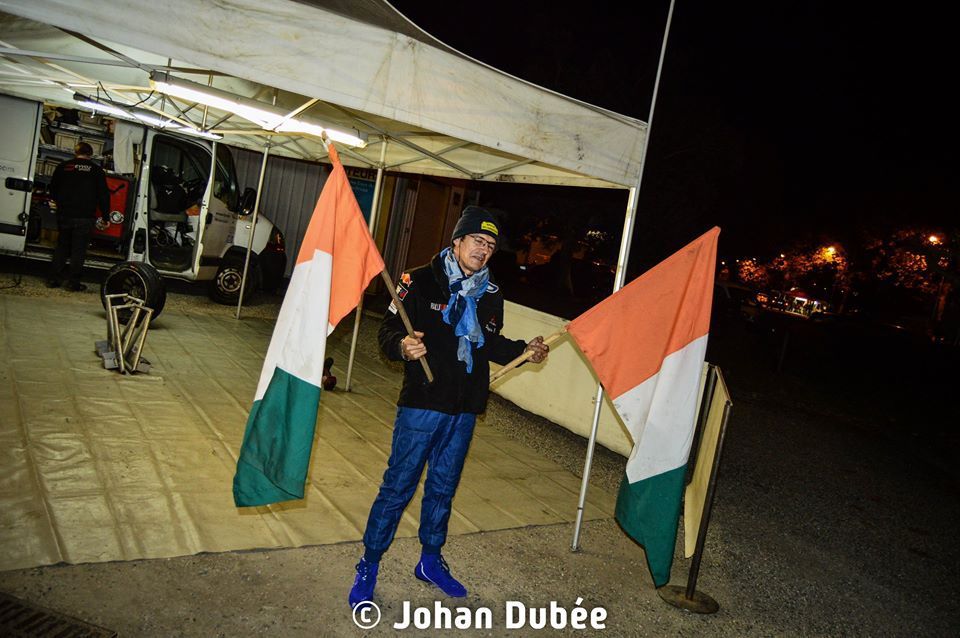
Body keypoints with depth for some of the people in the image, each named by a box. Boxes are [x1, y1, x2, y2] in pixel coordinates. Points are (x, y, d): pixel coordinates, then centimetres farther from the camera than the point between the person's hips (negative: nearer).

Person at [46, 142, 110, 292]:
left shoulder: (63, 167, 5)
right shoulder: (96, 170, -1)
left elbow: (53, 190, 13)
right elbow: (104, 195, -2)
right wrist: (105, 216, 4)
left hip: (64, 215, 3)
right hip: (85, 217, -2)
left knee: (61, 247, 14)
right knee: (79, 250, 2)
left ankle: (54, 279, 14)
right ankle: (73, 282, 1)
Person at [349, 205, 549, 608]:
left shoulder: (491, 294, 8)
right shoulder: (421, 282, -8)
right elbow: (389, 331, -10)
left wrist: (523, 349, 4)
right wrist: (403, 345, -31)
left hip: (464, 411, 5)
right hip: (422, 405, -5)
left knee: (443, 489, 18)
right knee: (398, 487, 2)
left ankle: (430, 561, 37)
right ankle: (368, 567, 21)